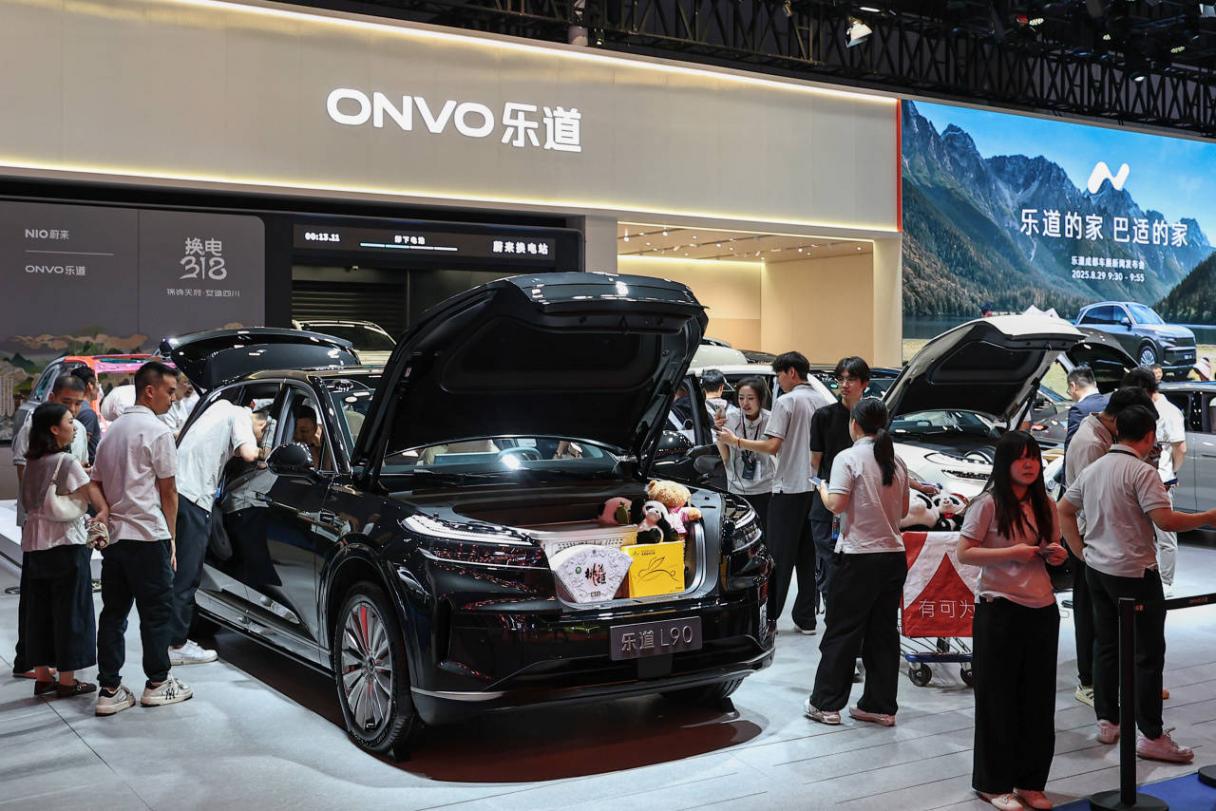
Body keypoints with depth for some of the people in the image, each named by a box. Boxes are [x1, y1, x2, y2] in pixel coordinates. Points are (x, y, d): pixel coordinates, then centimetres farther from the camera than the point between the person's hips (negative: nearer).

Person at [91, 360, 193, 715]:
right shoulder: (157, 431, -8)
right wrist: (171, 536, 4)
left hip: (113, 536, 7)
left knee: (113, 612, 8)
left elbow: (98, 485, 17)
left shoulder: (112, 430, 15)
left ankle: (110, 690, 9)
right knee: (156, 610, 4)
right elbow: (168, 491, -4)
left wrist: (110, 517, 17)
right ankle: (158, 683, 12)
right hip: (148, 536, -7)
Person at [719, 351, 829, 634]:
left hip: (790, 486, -6)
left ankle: (769, 616, 3)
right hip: (816, 487, 6)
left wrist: (736, 441, -6)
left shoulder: (787, 402, -10)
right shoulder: (822, 401, 11)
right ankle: (807, 617, 10)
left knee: (780, 555, -1)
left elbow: (772, 446, -15)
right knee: (808, 553, 9)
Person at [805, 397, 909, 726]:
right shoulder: (896, 462, 10)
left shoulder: (848, 458, -10)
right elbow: (903, 509, 17)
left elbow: (836, 504, -18)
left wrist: (823, 490, 2)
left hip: (859, 557, -6)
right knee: (883, 632, 11)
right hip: (894, 555, 6)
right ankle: (880, 706, 16)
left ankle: (826, 704, 6)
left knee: (842, 632, 1)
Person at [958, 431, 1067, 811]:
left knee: (1039, 700, 10)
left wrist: (1057, 555, -3)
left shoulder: (1045, 505, 9)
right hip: (999, 610, -6)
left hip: (1042, 610, 6)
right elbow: (963, 553, -11)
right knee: (999, 699, 3)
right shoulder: (989, 503, -9)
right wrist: (1011, 553, -20)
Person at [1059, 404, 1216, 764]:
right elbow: (1166, 520, -23)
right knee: (1149, 653, -1)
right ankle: (1151, 736, 0)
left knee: (1106, 646, 14)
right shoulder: (1142, 472, -16)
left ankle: (1106, 721, 21)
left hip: (1097, 569, 8)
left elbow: (1063, 510, 14)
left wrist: (1081, 551, 15)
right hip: (1133, 573, -8)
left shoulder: (1093, 469, 8)